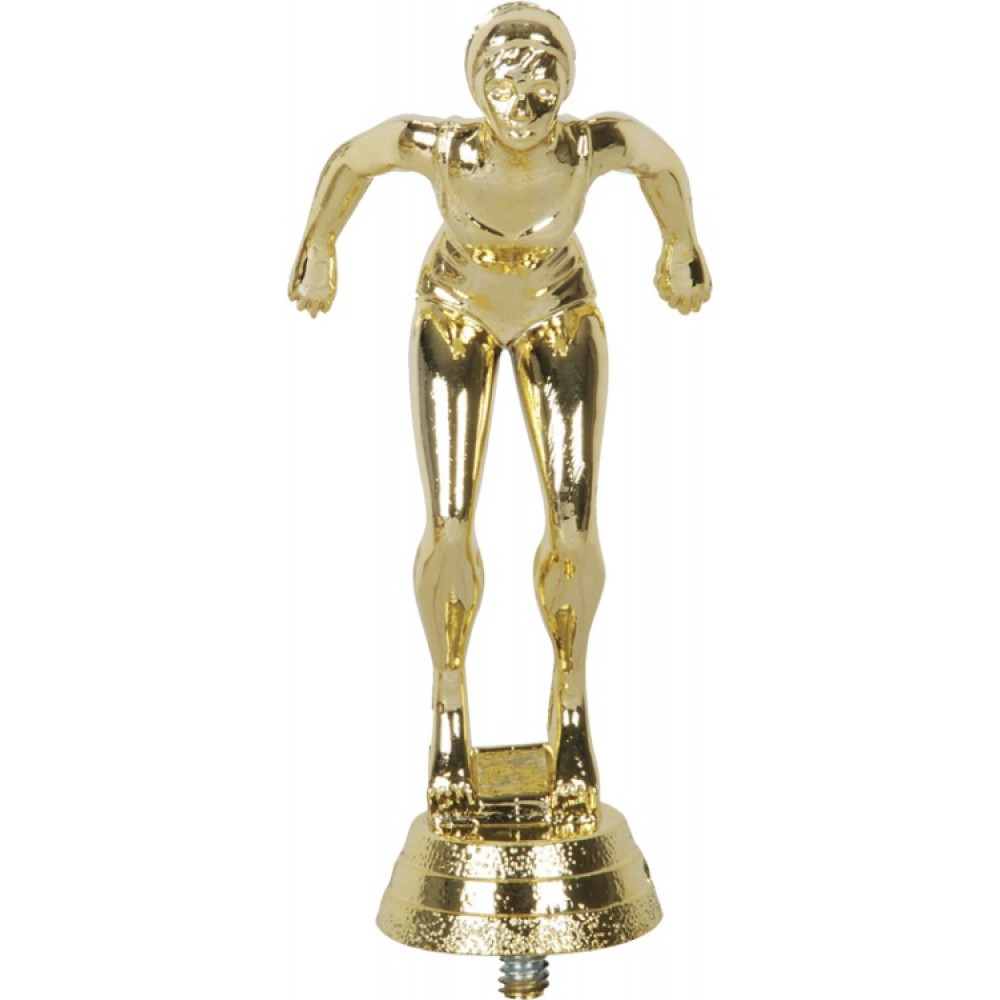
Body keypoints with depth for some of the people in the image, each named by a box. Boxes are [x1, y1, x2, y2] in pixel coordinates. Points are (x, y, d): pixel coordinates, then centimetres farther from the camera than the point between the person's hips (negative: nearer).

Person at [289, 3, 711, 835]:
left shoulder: (595, 144, -33)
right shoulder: (440, 145, -35)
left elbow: (664, 160, -10)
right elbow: (350, 160, -13)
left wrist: (683, 248, 7)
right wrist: (318, 252, 2)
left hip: (560, 318, 1)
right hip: (455, 316, 0)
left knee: (575, 529, -8)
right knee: (450, 531, -7)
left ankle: (572, 712, 16)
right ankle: (450, 726, 14)